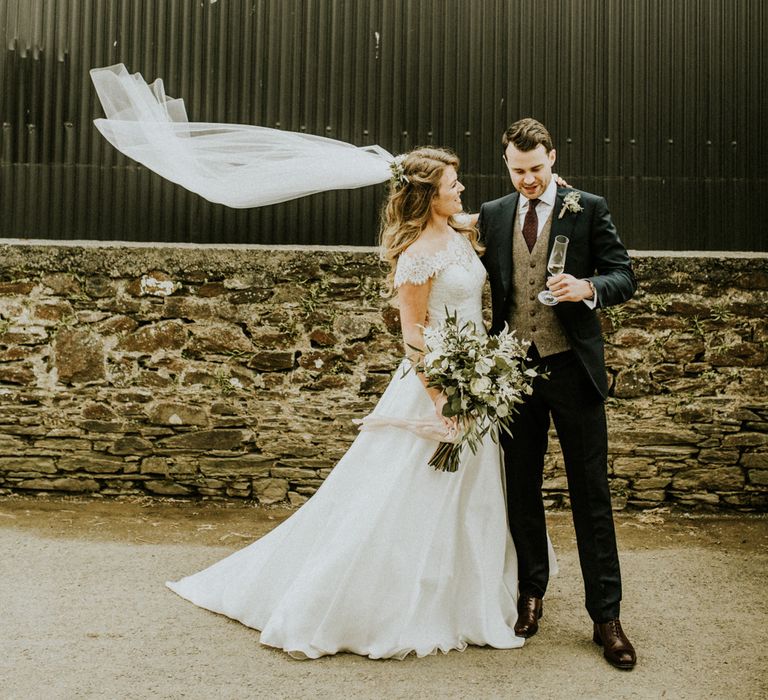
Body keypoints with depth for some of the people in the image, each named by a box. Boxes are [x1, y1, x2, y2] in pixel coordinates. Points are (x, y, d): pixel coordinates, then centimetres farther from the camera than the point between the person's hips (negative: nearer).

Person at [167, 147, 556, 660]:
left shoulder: (464, 233, 7)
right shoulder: (418, 254, -17)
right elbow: (413, 334, -17)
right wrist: (440, 401, -21)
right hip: (436, 385, -8)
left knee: (466, 498, 16)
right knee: (406, 503, -1)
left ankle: (459, 603, 33)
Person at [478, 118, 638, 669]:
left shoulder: (589, 209, 0)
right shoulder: (492, 215, 8)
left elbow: (625, 277, -2)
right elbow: (482, 286, 12)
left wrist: (587, 288, -23)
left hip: (572, 366, -3)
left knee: (591, 494, 1)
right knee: (521, 489, 13)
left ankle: (606, 617, 10)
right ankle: (531, 595, 30)